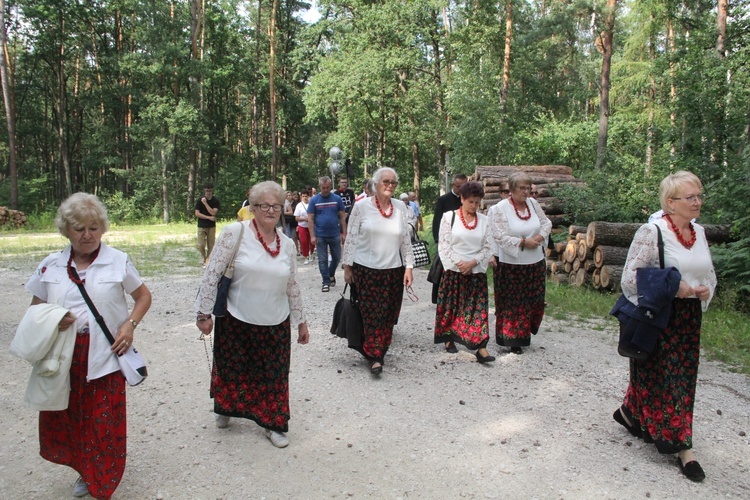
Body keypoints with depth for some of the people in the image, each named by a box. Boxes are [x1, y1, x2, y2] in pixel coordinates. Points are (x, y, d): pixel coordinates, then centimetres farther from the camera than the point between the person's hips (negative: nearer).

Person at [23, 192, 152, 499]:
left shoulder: (118, 261, -3)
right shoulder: (50, 266, 4)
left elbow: (143, 296, 7)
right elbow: (35, 307, 12)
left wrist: (130, 324, -9)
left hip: (104, 358, -3)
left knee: (105, 424, 4)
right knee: (64, 420, 12)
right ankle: (85, 471, 39)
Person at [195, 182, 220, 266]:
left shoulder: (216, 201, -1)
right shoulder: (200, 200, -2)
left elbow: (213, 212, -12)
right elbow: (197, 214, -6)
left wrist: (205, 203, -16)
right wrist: (209, 217, -13)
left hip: (211, 226, 1)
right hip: (202, 226, -1)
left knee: (211, 246, 1)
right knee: (200, 245, -6)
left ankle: (208, 262, 12)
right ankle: (204, 259, 20)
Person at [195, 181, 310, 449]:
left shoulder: (287, 244, 2)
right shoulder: (235, 233, -12)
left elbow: (292, 287, 10)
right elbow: (212, 274, -10)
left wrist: (301, 321, 13)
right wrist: (204, 313, -11)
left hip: (276, 325, 3)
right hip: (236, 321, -2)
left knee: (274, 376, 10)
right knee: (232, 369, 16)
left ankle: (273, 424, 30)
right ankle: (225, 409, 45)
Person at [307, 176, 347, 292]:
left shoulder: (337, 199, 0)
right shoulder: (314, 200, -1)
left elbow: (342, 216, 3)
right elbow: (310, 218, -2)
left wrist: (344, 233, -2)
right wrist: (312, 235, -8)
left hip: (335, 235, 1)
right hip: (320, 236, -1)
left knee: (337, 257, 11)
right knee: (322, 260, 4)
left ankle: (331, 275, 36)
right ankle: (326, 282, 15)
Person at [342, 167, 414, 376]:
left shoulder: (400, 207, 5)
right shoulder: (362, 206, -4)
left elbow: (406, 240, 8)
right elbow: (351, 238, -1)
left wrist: (409, 267, 4)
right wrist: (347, 266, -2)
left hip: (393, 270, 3)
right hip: (366, 269, -3)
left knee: (388, 315, 7)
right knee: (372, 315, -2)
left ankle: (379, 352, 23)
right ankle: (375, 356, 7)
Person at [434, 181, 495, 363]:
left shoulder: (484, 220, 5)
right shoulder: (449, 217, -3)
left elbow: (488, 248, 3)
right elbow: (443, 245, -6)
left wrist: (473, 262, -11)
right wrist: (458, 263, -14)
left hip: (477, 271, 2)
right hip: (453, 270, -2)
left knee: (478, 308, -2)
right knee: (451, 306, 7)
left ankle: (480, 347, -3)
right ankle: (449, 338, 25)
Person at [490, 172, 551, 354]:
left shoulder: (533, 203, 5)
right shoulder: (502, 208, -11)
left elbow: (546, 223, 13)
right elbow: (500, 236, -18)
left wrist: (541, 236, -7)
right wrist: (523, 242, -18)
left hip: (535, 263, 6)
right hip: (511, 264, -5)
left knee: (533, 301, 13)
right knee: (512, 304, 3)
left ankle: (523, 335, 31)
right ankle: (513, 339, 15)